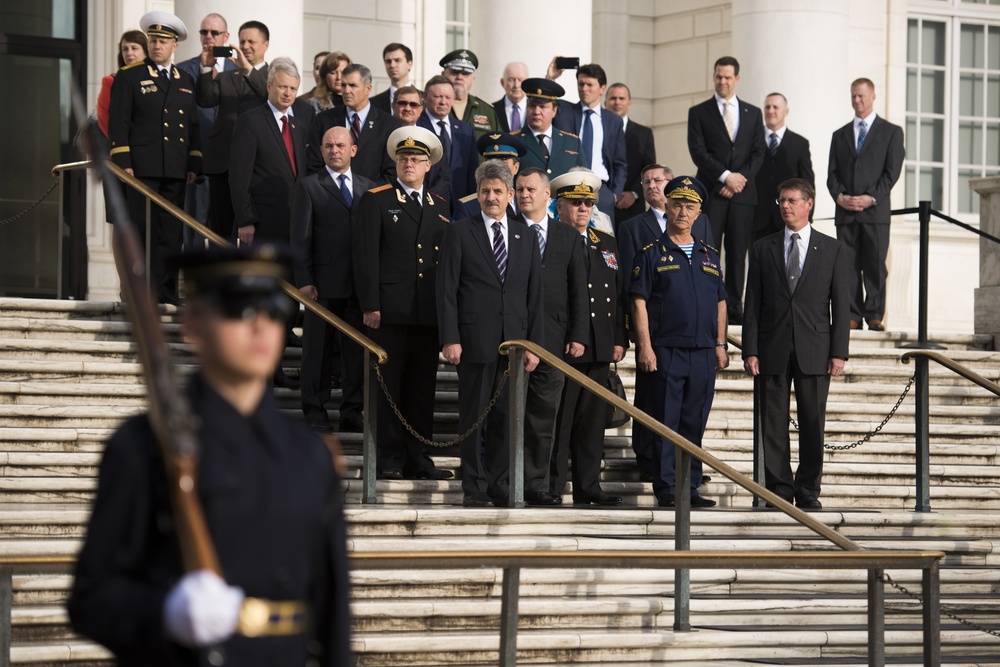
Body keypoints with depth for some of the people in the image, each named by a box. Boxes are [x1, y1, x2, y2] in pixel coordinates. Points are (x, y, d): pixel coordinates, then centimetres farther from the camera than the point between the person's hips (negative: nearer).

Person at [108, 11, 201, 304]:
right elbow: (118, 123, -1)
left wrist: (194, 165, 10)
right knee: (141, 233, -6)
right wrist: (123, 163, -9)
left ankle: (166, 295, 6)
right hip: (141, 167, -4)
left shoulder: (186, 82, 18)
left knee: (171, 235, 3)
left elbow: (193, 126, 19)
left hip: (175, 171, 4)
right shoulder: (129, 77, 4)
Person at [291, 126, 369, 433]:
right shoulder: (308, 187, 3)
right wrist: (304, 280, -9)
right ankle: (315, 411, 11)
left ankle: (352, 411, 14)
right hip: (324, 282, -3)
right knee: (319, 349, 3)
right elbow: (300, 238, -1)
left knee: (357, 349, 6)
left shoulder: (368, 188, 13)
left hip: (360, 282, 3)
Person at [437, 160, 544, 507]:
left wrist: (534, 344, 5)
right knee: (473, 416, 1)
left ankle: (497, 485, 15)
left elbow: (534, 294, 12)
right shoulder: (460, 232, 2)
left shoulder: (525, 236, 13)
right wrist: (450, 338, -11)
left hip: (514, 342, 3)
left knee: (506, 417, 5)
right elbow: (446, 289, -2)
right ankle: (474, 488, 7)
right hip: (474, 340, -3)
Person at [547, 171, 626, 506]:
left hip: (598, 352, 6)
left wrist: (619, 340, 11)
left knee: (592, 421, 8)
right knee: (556, 423, -5)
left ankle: (588, 487, 12)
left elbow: (618, 296, 20)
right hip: (560, 349, -6)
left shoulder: (606, 244, 19)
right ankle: (551, 488, -2)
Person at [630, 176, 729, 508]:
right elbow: (639, 302, -3)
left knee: (694, 425, 7)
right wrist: (645, 346, -11)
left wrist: (720, 344, 9)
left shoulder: (709, 256, 16)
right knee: (665, 423, -3)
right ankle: (665, 489, 0)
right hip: (666, 352, -4)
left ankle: (690, 488, 12)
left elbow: (720, 303, 18)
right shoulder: (652, 254, 2)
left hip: (704, 354, 4)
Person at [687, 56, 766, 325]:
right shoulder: (699, 112, 6)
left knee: (738, 253, 1)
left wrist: (740, 180, -7)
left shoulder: (753, 113, 14)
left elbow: (758, 153, 8)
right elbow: (698, 151, -3)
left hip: (742, 192, 2)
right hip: (710, 192, -2)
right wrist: (726, 176, -13)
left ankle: (735, 308, 3)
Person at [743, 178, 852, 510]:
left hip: (814, 352, -1)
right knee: (773, 424, 0)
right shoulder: (762, 249, 10)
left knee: (812, 424, 1)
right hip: (772, 351, 1)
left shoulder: (834, 250, 8)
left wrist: (838, 352, -4)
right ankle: (779, 491, 6)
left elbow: (841, 305, 4)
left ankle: (808, 491, 8)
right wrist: (750, 351, -2)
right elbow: (752, 304, 7)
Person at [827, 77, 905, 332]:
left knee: (875, 265, -5)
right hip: (845, 213, 3)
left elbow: (892, 171, -1)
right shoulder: (840, 135, 19)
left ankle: (875, 316, -3)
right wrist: (839, 196, -8)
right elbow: (832, 173, 12)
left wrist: (871, 198, -13)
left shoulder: (891, 132, 8)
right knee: (848, 266, 0)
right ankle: (852, 317, 0)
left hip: (876, 210, -3)